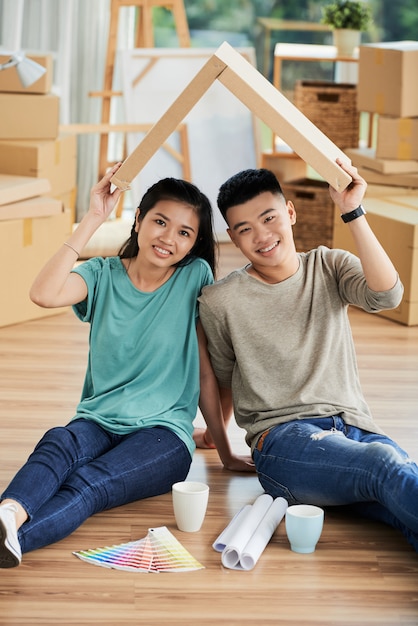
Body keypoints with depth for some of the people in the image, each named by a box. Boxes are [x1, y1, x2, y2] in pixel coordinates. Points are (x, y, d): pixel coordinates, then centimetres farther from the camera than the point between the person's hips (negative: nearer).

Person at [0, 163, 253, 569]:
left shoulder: (195, 277, 2)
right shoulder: (103, 275, 4)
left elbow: (206, 369, 5)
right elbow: (43, 294, -18)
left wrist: (225, 450, 9)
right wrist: (93, 220, -16)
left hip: (165, 432, -2)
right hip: (97, 423, 2)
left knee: (90, 483, -34)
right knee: (56, 446, -35)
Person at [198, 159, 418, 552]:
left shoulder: (329, 267, 14)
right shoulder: (219, 302, 9)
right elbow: (221, 383, 22)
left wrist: (352, 213, -10)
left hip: (354, 428, 4)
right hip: (283, 437, -4)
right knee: (386, 464, -38)